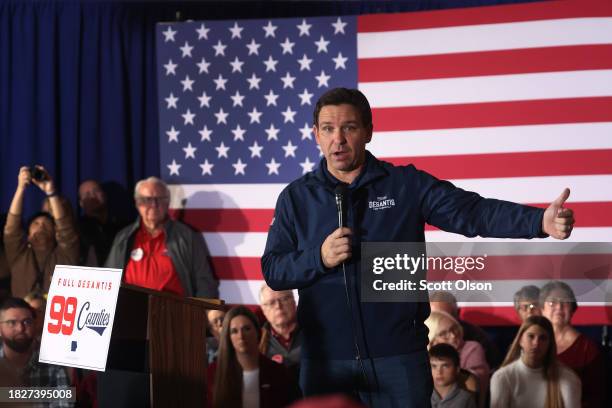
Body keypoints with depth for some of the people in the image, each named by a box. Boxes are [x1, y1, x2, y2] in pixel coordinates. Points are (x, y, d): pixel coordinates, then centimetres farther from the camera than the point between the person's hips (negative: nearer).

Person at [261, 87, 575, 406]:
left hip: (398, 355, -1)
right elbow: (272, 271, 4)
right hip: (324, 359, 1)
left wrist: (541, 221, -24)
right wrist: (319, 258, -15)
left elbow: (473, 212, -9)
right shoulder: (296, 197, 6)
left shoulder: (407, 185, 2)